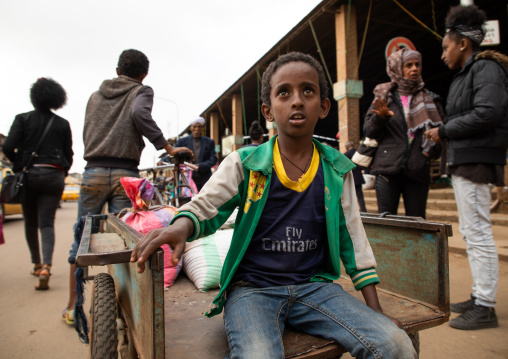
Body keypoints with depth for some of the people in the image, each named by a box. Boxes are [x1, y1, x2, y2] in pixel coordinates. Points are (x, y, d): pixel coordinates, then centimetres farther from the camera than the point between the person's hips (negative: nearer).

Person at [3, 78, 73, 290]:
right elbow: (69, 155, 6)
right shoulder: (63, 124, 6)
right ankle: (46, 266, -20)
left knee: (30, 222, 15)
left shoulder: (23, 119, 2)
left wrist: (19, 165, 11)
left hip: (28, 175, 0)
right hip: (54, 176, 0)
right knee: (47, 222, -2)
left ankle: (37, 264, 25)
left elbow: (8, 147, -7)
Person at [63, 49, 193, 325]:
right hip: (125, 174, -3)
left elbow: (86, 134, 19)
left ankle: (73, 305, 20)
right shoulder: (142, 92, 6)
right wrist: (167, 147, -16)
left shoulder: (95, 96, 20)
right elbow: (140, 113, -17)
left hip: (93, 171, 4)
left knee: (82, 237, 10)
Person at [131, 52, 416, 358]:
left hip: (315, 286, 3)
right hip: (252, 289, -2)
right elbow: (204, 207, -3)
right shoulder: (244, 164, -2)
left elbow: (353, 237, 9)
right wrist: (182, 226, -28)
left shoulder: (337, 170, 5)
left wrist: (375, 309, 6)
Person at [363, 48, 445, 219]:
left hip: (418, 171, 2)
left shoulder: (430, 99, 14)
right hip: (388, 168, -1)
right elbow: (368, 131, 5)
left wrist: (430, 151, -5)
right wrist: (381, 117, -14)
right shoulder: (384, 97, 10)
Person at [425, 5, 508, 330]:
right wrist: (443, 133, 7)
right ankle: (479, 297, 24)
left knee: (478, 233, -7)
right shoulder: (467, 73, 21)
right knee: (471, 232, 13)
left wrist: (444, 131, -12)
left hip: (476, 161, -10)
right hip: (464, 161, 10)